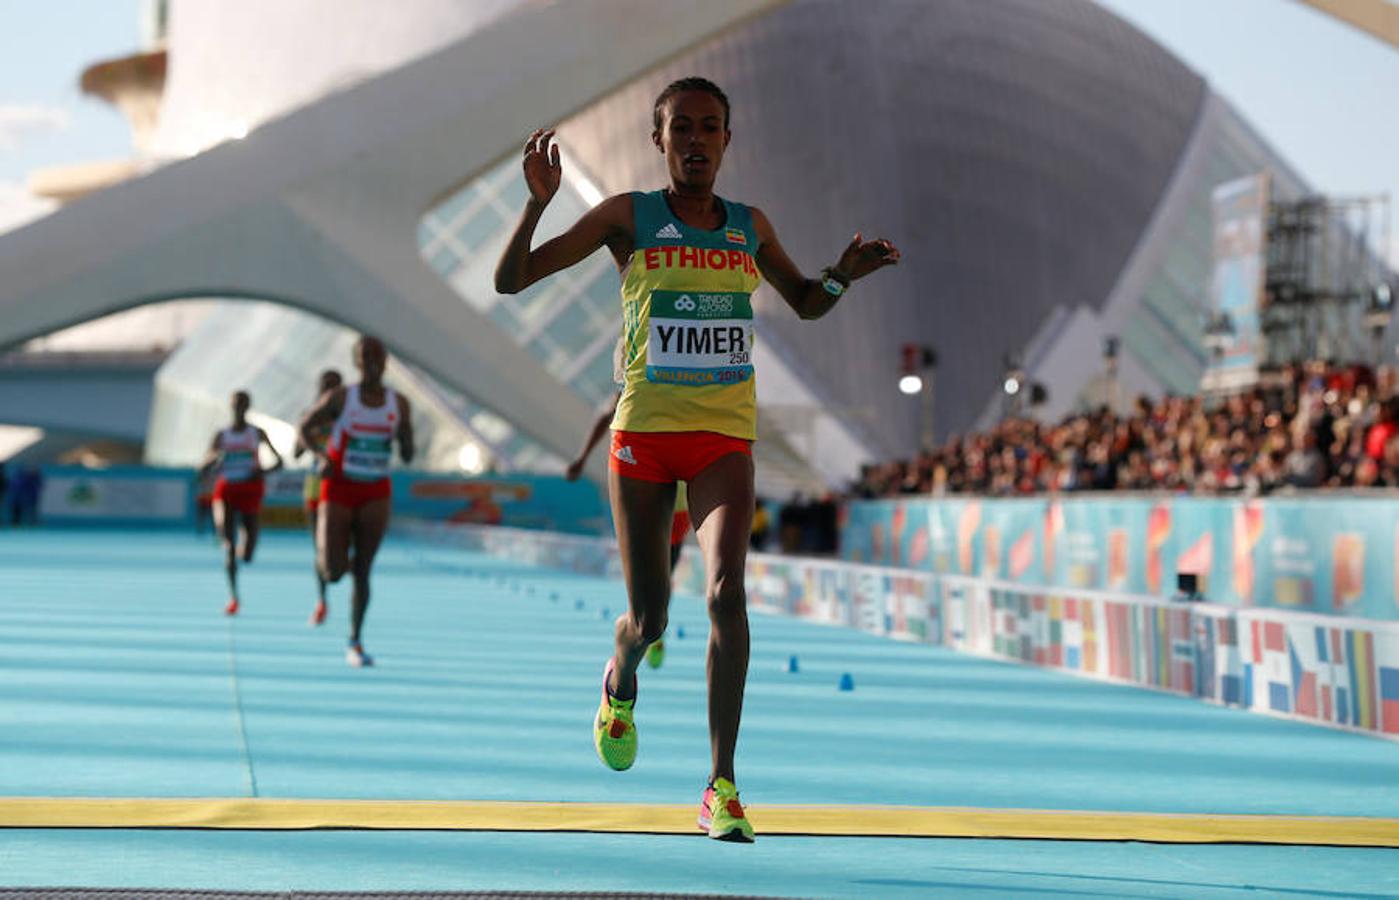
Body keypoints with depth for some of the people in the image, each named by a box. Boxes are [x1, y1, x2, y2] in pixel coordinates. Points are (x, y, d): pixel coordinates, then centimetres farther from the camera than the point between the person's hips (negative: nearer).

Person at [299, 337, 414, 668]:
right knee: (333, 573, -7)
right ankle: (328, 553, 31)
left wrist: (404, 440, -16)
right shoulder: (339, 398, -7)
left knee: (362, 572, -1)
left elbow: (408, 456, 6)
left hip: (376, 494, 2)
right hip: (339, 490, -2)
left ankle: (355, 643, 9)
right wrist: (321, 455, -13)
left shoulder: (399, 404, 1)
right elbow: (305, 428, 5)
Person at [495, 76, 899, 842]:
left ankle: (722, 787, -16)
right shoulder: (627, 217, 0)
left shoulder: (750, 227, 8)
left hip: (725, 439, 1)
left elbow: (805, 303, 24)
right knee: (648, 616, 5)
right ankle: (621, 678, 45)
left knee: (726, 592, -19)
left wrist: (843, 275, 3)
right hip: (643, 433, -1)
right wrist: (538, 202, -17)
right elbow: (510, 280, -2)